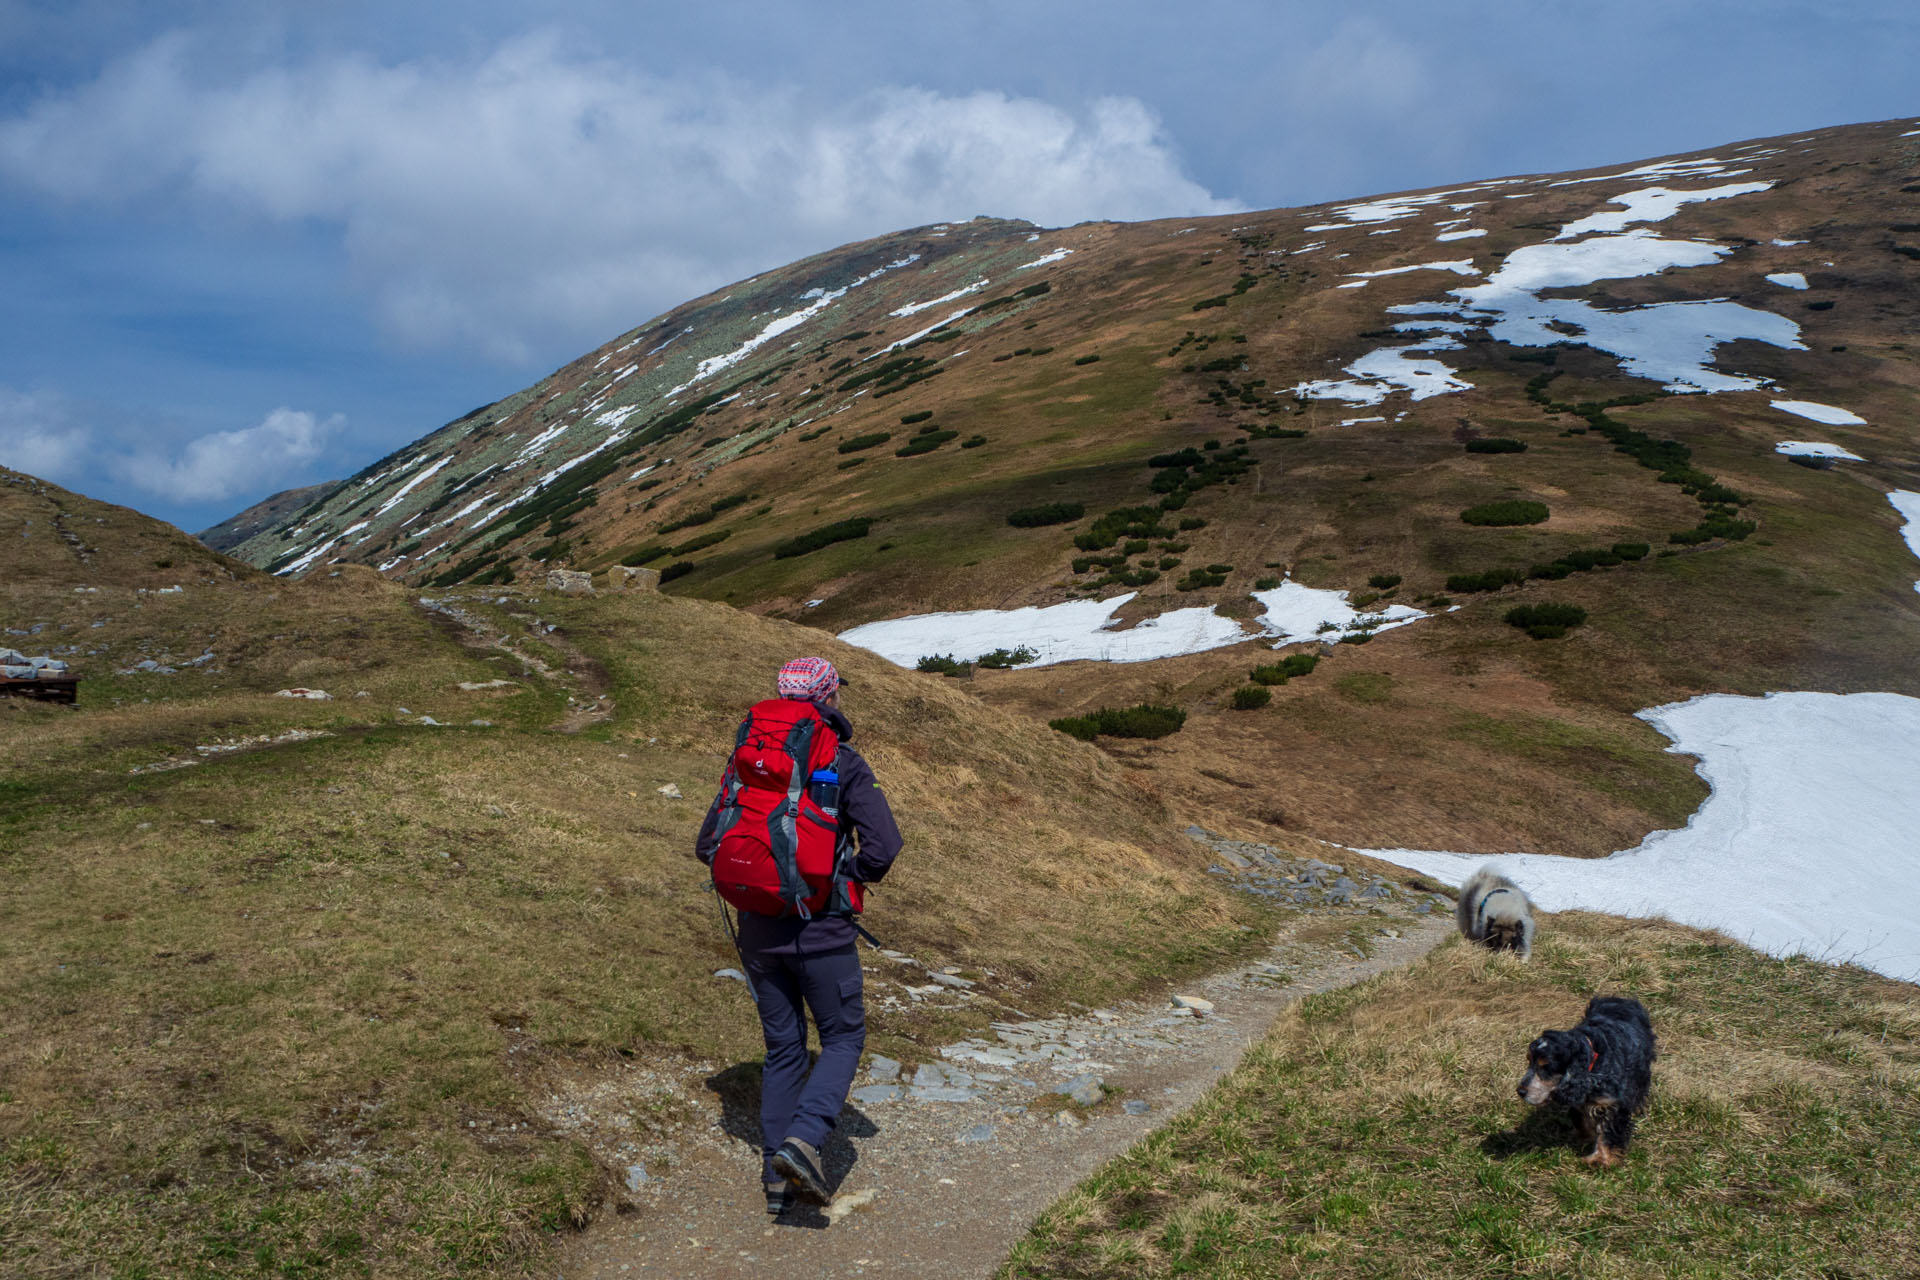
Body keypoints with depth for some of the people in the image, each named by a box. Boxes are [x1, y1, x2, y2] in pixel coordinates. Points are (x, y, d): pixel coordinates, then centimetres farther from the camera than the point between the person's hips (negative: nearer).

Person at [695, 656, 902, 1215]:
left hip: (759, 931, 5)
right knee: (843, 1037, 11)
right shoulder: (844, 764, -7)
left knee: (782, 1047, 16)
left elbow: (708, 845, 7)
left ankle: (777, 1179, 17)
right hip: (821, 929, -5)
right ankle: (803, 1139, -11)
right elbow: (882, 847, -15)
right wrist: (853, 874, 4)